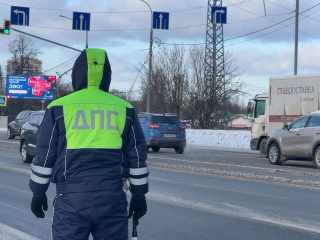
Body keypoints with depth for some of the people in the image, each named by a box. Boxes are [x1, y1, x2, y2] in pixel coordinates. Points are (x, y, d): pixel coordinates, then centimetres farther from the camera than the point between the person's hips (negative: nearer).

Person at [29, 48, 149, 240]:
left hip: (71, 198, -1)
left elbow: (44, 156, 4)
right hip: (112, 198, 2)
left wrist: (38, 193, 14)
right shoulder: (124, 109, 7)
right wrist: (139, 195, 18)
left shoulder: (59, 108, 1)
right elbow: (138, 158, 10)